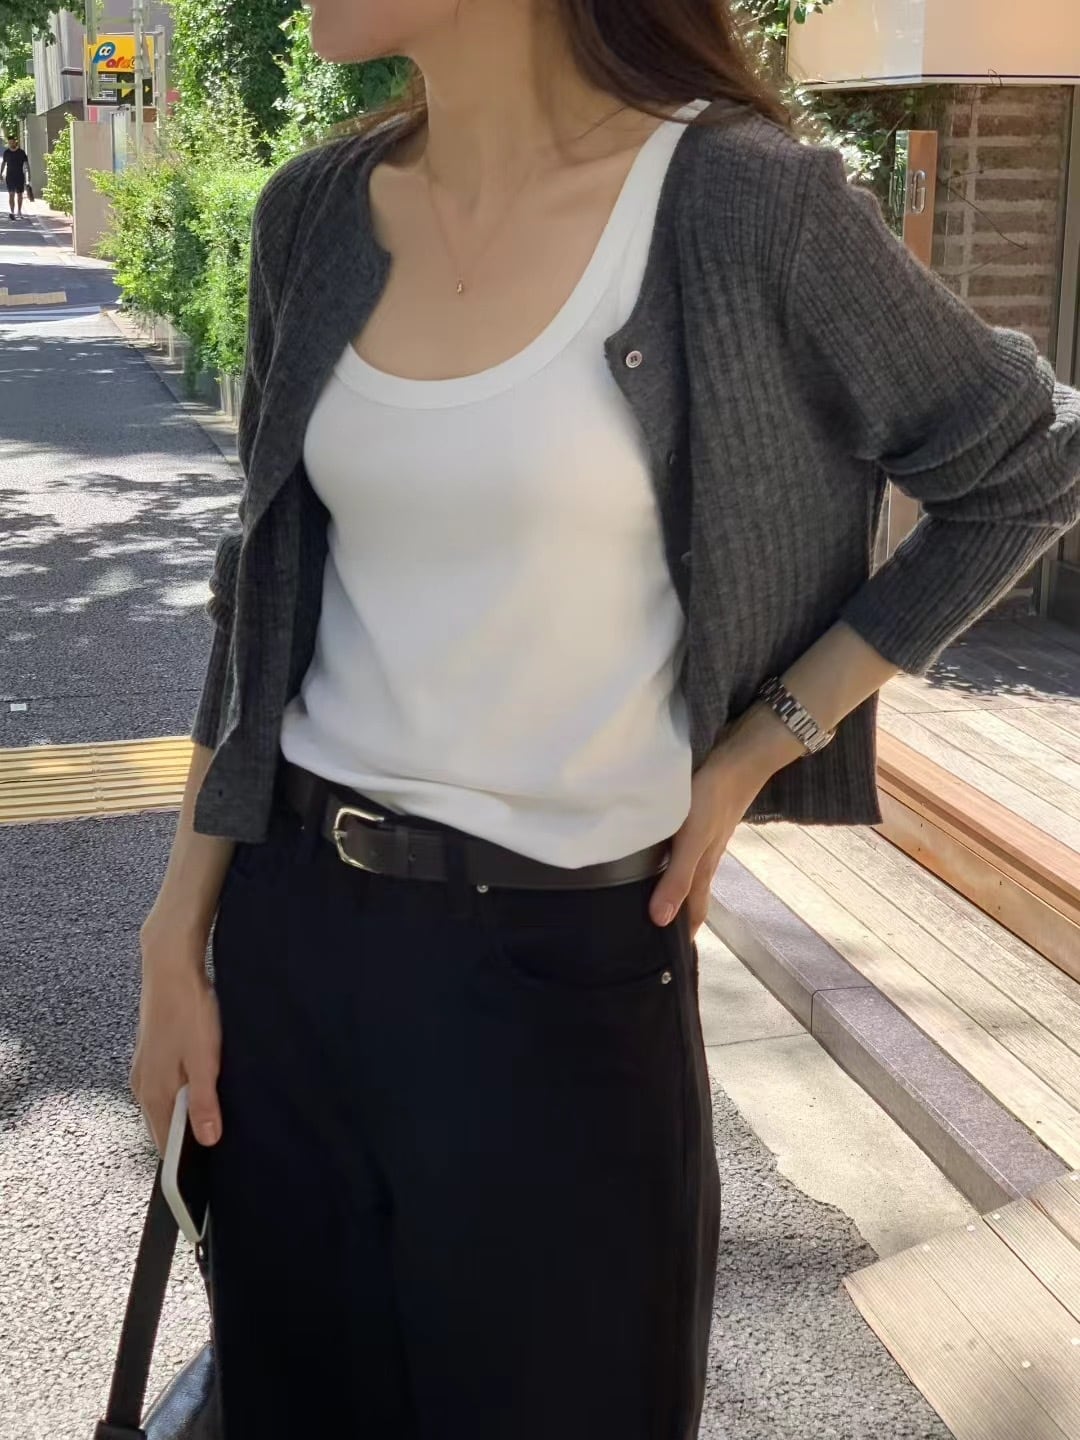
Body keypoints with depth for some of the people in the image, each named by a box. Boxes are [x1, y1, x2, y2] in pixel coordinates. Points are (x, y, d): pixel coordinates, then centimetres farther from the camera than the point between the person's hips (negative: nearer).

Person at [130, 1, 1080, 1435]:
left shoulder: (734, 202, -13)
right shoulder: (318, 214, 2)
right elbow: (270, 594, 8)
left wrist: (755, 748, -5)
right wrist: (179, 932, 7)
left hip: (560, 957, -4)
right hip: (292, 924, 5)